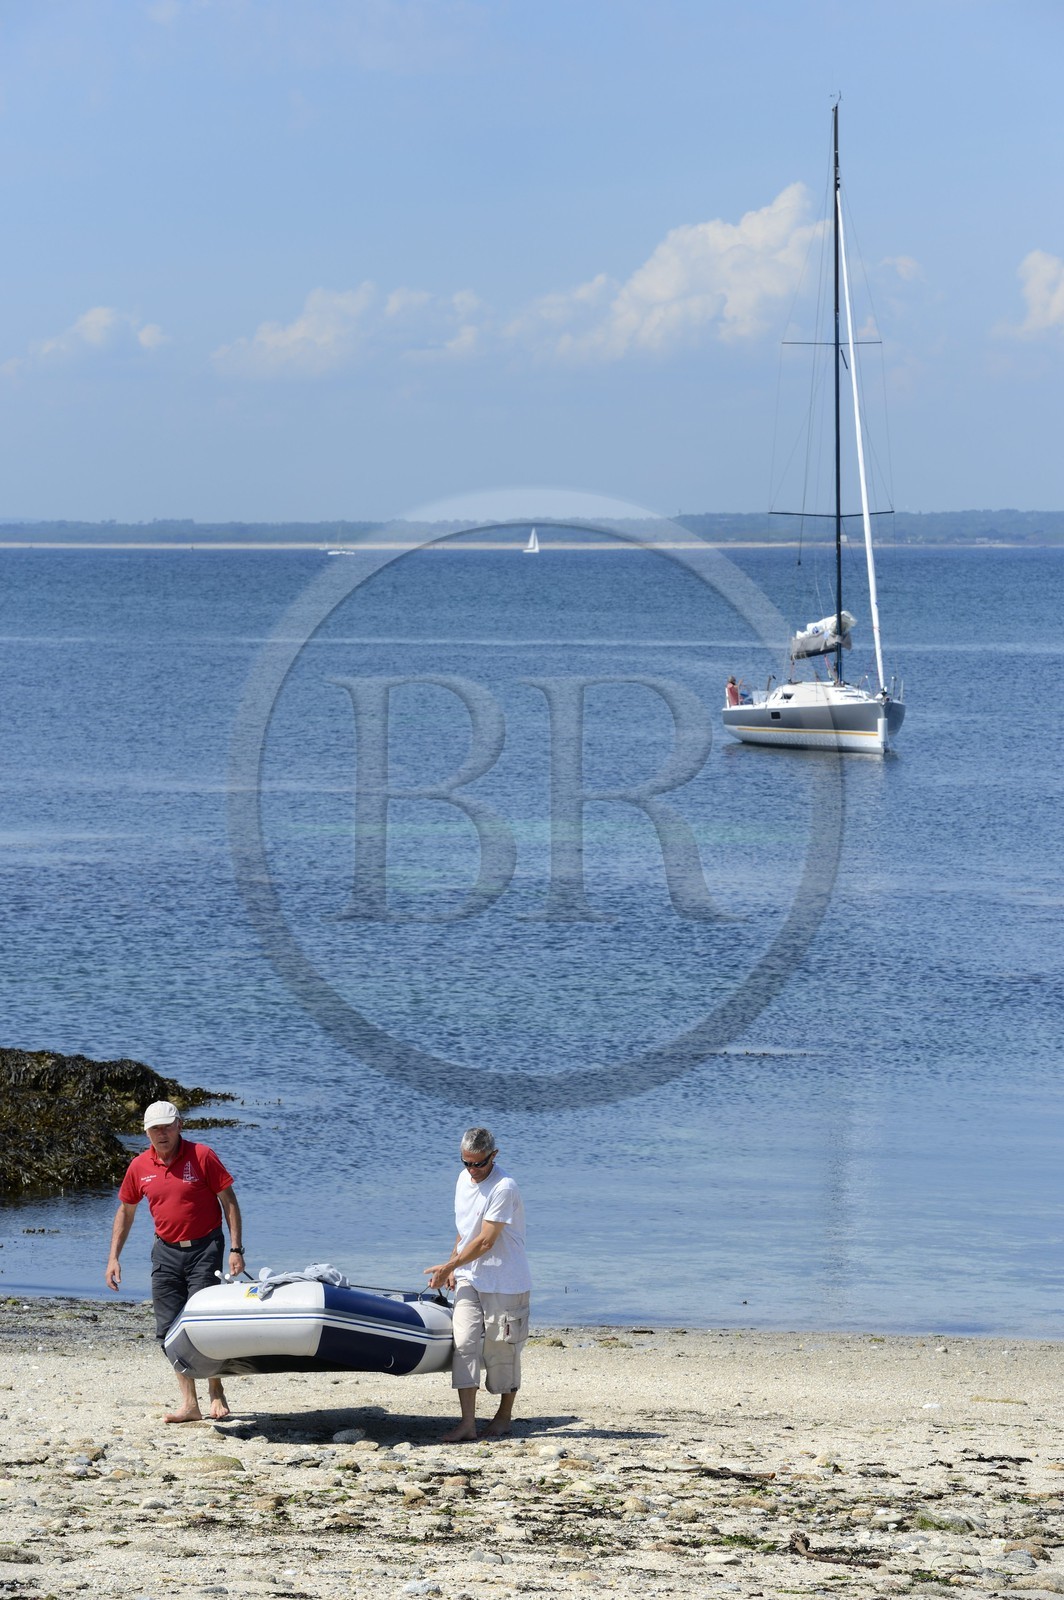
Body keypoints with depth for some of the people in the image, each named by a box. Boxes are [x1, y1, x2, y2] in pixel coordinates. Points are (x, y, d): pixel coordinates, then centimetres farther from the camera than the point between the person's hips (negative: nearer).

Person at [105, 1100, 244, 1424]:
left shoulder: (201, 1156, -7)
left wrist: (236, 1249, -11)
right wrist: (113, 1257, 11)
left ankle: (216, 1394, 8)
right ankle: (189, 1403, 4)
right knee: (171, 1331, 0)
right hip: (166, 1251, 4)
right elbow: (125, 1211, 17)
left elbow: (228, 1201, -4)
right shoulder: (139, 1167, 4)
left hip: (204, 1248, -4)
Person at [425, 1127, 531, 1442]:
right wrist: (453, 1265, 10)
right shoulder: (464, 1179, 8)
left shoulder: (503, 1188, -19)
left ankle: (504, 1415, 22)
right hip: (469, 1278, 7)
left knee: (501, 1349, 3)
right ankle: (467, 1422, -6)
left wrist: (448, 1267, -12)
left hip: (504, 1282, -7)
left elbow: (485, 1241, -19)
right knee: (464, 1344, -5)